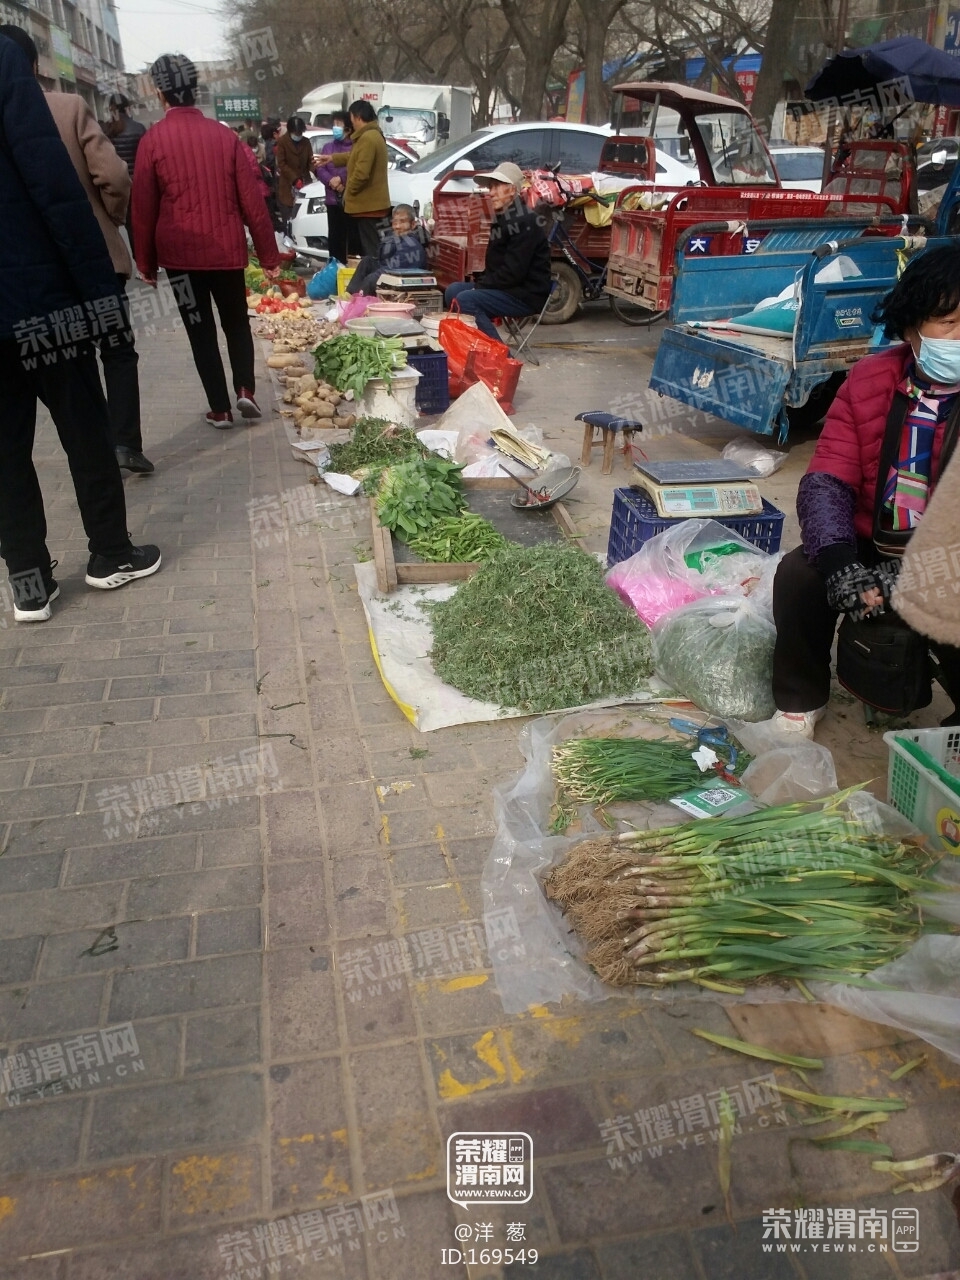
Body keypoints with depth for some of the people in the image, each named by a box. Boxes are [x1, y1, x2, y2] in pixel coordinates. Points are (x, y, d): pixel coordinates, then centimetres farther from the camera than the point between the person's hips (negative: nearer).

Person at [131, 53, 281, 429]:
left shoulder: (153, 141, -5)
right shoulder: (225, 136, 0)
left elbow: (144, 209, -2)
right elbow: (251, 200, -1)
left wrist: (146, 261, 8)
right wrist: (268, 254, 5)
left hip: (179, 251, -1)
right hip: (226, 248, 1)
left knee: (201, 330, 8)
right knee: (236, 321, 18)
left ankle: (220, 408, 7)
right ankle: (245, 389, 1)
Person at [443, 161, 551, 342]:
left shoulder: (525, 222, -17)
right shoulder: (502, 218, 14)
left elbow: (513, 272, -23)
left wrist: (481, 286, -14)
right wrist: (480, 284, 1)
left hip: (527, 294, -10)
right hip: (506, 287, 10)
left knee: (466, 300, -24)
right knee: (454, 290, 4)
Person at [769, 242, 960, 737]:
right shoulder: (870, 379, -3)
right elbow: (826, 481, -11)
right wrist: (837, 560, -28)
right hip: (870, 548, 3)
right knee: (798, 573, -22)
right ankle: (799, 701, 0)